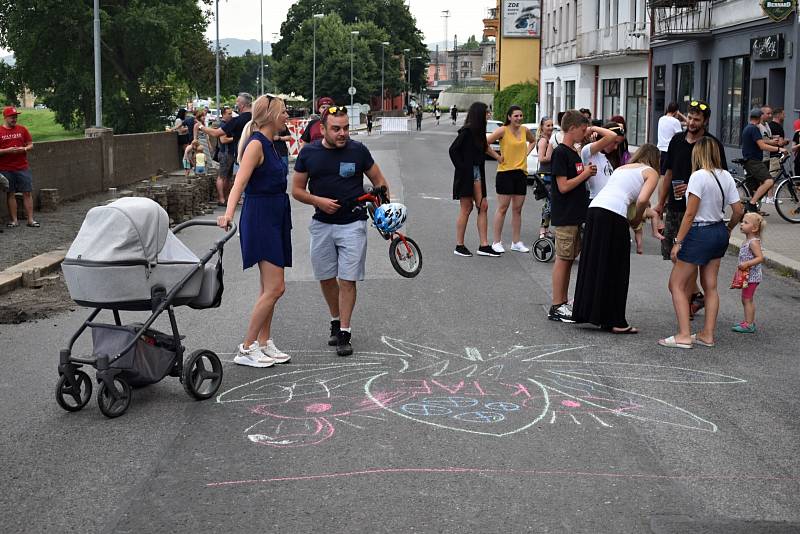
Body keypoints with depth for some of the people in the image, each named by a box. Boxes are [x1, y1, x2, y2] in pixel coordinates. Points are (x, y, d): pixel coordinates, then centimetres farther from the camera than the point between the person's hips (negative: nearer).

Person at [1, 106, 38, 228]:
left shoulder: (22, 129, 8)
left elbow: (31, 145, 11)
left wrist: (24, 149, -10)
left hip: (23, 168, 2)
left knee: (27, 193, 0)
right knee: (10, 194, 3)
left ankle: (30, 219, 3)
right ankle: (14, 220, 8)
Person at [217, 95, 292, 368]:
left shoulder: (269, 144, 13)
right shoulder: (256, 144, -14)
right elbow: (239, 183, -26)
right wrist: (229, 213, -42)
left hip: (275, 218, 10)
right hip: (259, 219, -10)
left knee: (270, 288, 12)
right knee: (275, 288, -11)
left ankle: (263, 343, 20)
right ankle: (246, 349, -4)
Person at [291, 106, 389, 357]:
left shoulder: (358, 150, -4)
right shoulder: (309, 153, -1)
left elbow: (379, 181, 6)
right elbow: (297, 189, 5)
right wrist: (319, 201, -13)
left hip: (352, 224, -2)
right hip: (322, 224, 2)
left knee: (347, 279, -6)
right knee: (326, 278, 10)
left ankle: (345, 332, 1)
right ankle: (336, 321, 31)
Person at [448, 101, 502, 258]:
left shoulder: (478, 132, 11)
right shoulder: (467, 131, -14)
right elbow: (453, 150, -16)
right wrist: (461, 168, -14)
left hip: (477, 174, 9)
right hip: (466, 175, -9)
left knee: (483, 207, 5)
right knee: (466, 208, -2)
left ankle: (484, 245, 7)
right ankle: (459, 246, 7)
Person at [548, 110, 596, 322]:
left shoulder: (574, 153, 14)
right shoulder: (560, 153, -13)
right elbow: (563, 186, -19)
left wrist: (587, 174, 4)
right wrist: (585, 174, -11)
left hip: (575, 215, 9)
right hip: (564, 216, -9)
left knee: (569, 259, 12)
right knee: (563, 259, -5)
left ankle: (563, 303, 18)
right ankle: (556, 307, -1)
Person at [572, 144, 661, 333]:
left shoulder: (622, 167, 30)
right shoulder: (651, 173, 11)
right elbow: (642, 199, -5)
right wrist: (637, 219, 12)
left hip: (594, 208, 6)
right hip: (614, 214, -6)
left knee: (593, 265, 14)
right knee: (615, 270, 2)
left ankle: (588, 311, 20)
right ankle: (615, 321, 7)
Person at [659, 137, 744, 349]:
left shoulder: (699, 176, -17)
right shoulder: (726, 176, 3)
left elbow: (690, 214, -18)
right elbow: (738, 210, 6)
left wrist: (678, 242, -13)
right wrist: (728, 229, 23)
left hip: (700, 234, -8)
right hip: (719, 232, 8)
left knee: (677, 285, 1)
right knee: (710, 286, 15)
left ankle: (684, 336, -5)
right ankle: (707, 334, 19)